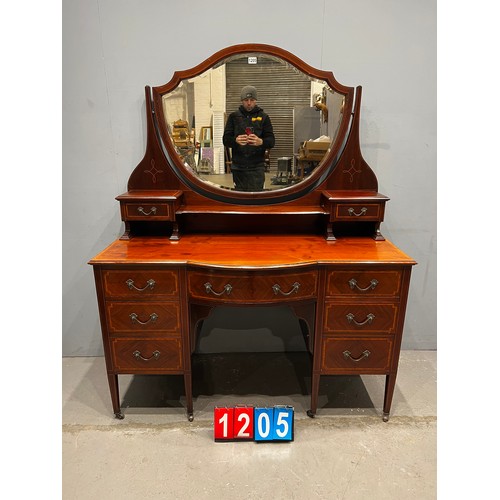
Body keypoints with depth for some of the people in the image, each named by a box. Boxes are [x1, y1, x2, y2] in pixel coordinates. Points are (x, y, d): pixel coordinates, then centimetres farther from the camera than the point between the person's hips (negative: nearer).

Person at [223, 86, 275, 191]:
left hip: (257, 167, -1)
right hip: (238, 166, 2)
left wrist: (261, 142, -25)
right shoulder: (234, 116, 9)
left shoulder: (263, 117, 6)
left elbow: (271, 141, -1)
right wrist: (236, 140, -22)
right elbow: (225, 140, 2)